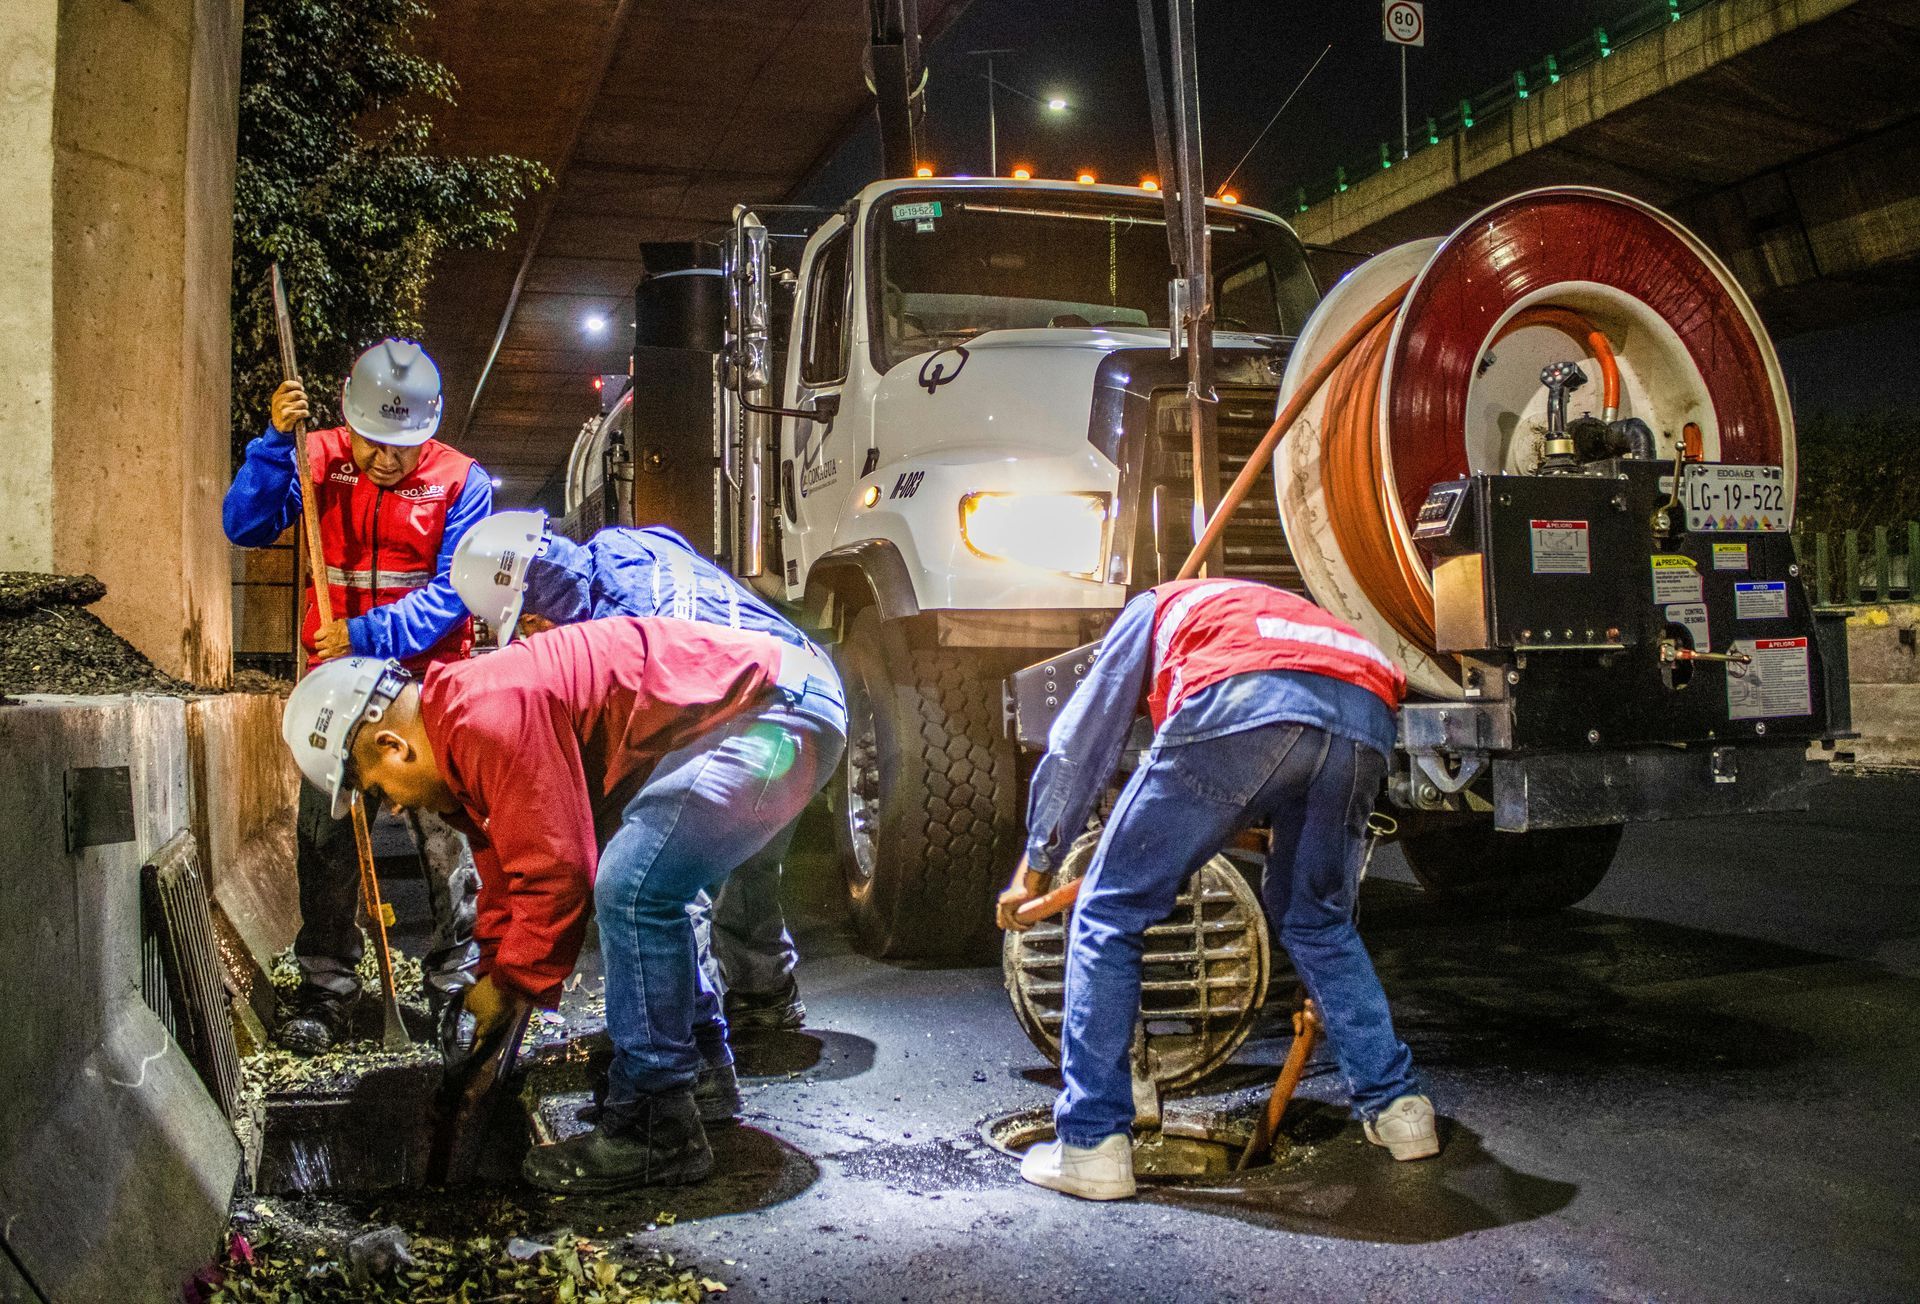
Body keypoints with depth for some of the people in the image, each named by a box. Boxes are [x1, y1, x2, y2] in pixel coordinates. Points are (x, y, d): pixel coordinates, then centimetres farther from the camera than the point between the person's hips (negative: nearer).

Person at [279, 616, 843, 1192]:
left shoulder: (488, 717, -19)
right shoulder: (461, 732, 16)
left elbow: (555, 872, -16)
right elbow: (507, 872, 25)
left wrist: (512, 982, -1)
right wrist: (494, 978, 23)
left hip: (776, 706, -11)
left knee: (632, 891, -17)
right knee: (648, 888, 21)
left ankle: (655, 1132, -6)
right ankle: (699, 1070, 34)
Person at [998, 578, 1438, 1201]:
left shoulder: (1154, 607, 36)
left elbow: (1078, 747, 29)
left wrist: (1033, 871, 40)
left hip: (1241, 705, -5)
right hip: (1366, 713, 6)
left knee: (1110, 913, 8)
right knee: (1319, 921, 30)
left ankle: (1092, 1144, 8)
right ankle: (1397, 1106, 30)